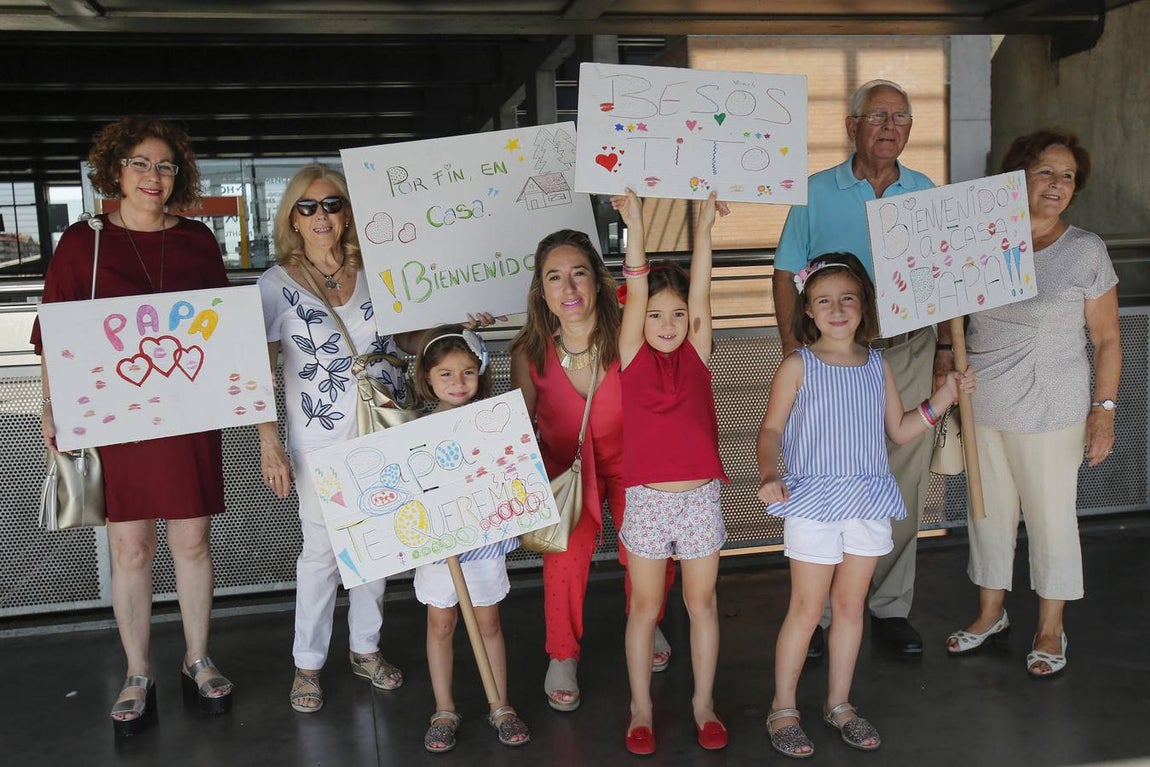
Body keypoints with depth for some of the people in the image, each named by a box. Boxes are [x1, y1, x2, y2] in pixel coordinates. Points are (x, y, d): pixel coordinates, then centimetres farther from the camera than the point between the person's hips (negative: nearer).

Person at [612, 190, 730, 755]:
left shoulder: (697, 354, 2)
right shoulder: (633, 358, -1)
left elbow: (700, 291, -7)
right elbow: (636, 293, -12)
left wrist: (704, 226, -14)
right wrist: (635, 226, -20)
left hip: (700, 497, 1)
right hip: (647, 499, -1)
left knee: (702, 604, 11)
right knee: (644, 607, 10)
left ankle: (703, 702, 28)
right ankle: (641, 708, 25)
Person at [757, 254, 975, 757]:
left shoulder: (878, 366, 7)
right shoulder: (798, 366, -5)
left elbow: (899, 431, 13)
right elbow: (771, 429, -5)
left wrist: (943, 398, 3)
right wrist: (768, 475, -22)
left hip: (868, 500, 4)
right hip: (812, 500, -4)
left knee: (850, 604, 13)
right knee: (807, 609, 2)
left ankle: (839, 703, 28)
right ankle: (783, 709, 17)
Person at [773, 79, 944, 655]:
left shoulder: (926, 194, 9)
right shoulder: (817, 193, 2)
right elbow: (786, 275, 2)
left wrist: (945, 345, 6)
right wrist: (793, 349, -7)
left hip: (909, 353, 3)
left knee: (904, 487, 7)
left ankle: (891, 608, 22)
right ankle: (816, 613, 12)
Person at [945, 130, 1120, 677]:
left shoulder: (1086, 251, -5)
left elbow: (1106, 339, -2)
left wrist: (1104, 410, -7)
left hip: (1049, 413, -3)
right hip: (981, 406, 4)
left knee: (1051, 516, 7)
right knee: (989, 510, 15)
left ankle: (1051, 631, 25)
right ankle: (990, 613, 34)